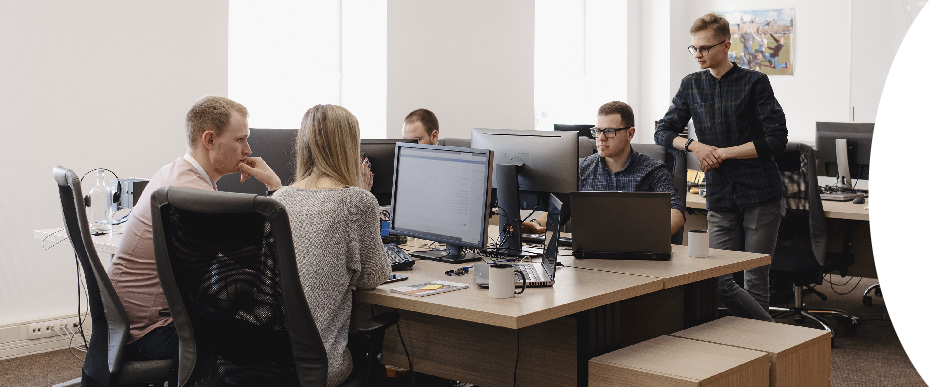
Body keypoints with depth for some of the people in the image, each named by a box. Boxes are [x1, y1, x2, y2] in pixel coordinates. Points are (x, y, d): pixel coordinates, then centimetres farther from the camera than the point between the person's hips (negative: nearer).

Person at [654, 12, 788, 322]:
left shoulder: (754, 82, -2)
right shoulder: (691, 85, 11)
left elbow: (777, 139, -7)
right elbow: (663, 132, 10)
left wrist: (724, 152, -11)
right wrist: (694, 145, -9)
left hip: (761, 195, -4)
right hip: (720, 199, 4)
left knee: (755, 280, 2)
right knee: (719, 282, 0)